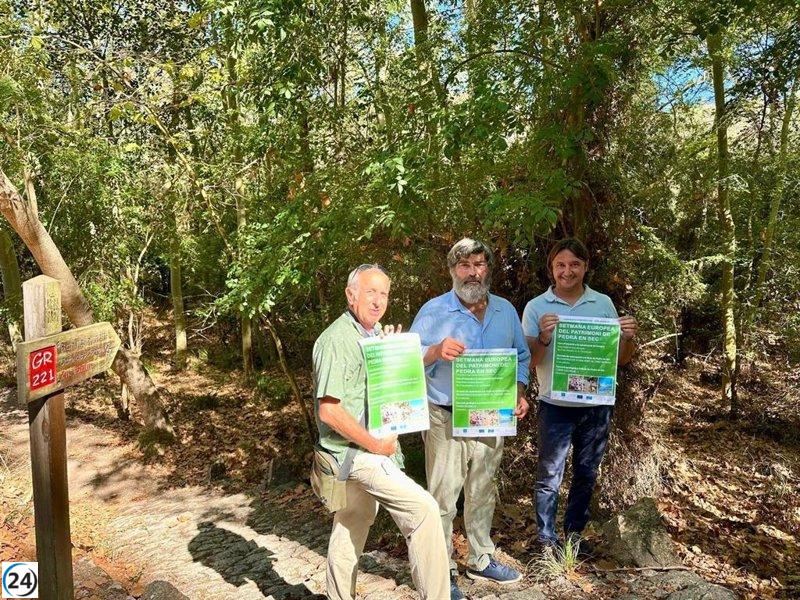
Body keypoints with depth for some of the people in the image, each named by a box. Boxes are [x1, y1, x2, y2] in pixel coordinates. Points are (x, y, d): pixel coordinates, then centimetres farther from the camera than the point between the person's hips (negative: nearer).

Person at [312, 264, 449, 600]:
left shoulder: (376, 333, 10)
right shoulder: (336, 341, -18)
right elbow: (329, 410, -23)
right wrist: (376, 446, -18)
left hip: (375, 447, 9)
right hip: (355, 450, -9)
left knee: (353, 527, 19)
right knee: (423, 509, -14)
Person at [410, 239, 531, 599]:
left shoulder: (506, 311, 6)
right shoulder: (433, 311, -9)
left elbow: (521, 357, 14)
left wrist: (518, 394, -1)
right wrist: (436, 351, -31)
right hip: (446, 420, -4)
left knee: (482, 494, 20)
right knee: (443, 498, 2)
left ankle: (481, 560, 38)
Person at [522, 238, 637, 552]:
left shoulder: (604, 304, 3)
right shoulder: (536, 307, -5)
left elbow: (620, 359, 6)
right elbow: (529, 361, -9)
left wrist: (629, 337, -15)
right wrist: (543, 337, -27)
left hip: (597, 405, 3)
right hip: (556, 406, -3)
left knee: (586, 474, 16)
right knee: (549, 476, 3)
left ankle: (574, 534, 34)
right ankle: (547, 540, 19)